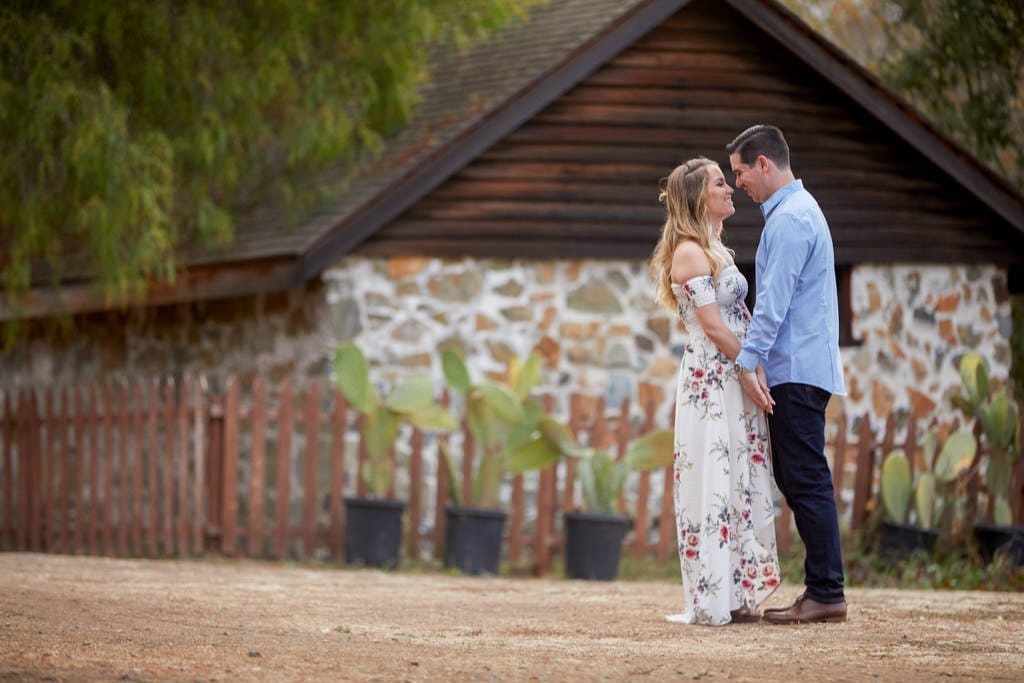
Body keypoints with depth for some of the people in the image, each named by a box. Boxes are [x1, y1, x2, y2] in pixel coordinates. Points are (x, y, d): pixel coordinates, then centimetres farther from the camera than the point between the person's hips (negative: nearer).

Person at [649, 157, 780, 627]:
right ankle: (712, 601, -6)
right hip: (711, 381, -9)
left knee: (741, 485, 8)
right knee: (714, 484, -7)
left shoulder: (715, 250, 18)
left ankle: (737, 596, 10)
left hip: (733, 381, 9)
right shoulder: (689, 253, -11)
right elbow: (713, 327, -14)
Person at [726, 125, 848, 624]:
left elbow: (774, 299, -19)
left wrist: (748, 360, -18)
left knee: (806, 480, -9)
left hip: (796, 372, -10)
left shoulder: (790, 218, -12)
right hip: (797, 371, 10)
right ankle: (822, 589, 10)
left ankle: (826, 592, -9)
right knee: (795, 479, 10)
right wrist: (756, 356, 19)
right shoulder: (797, 210, 21)